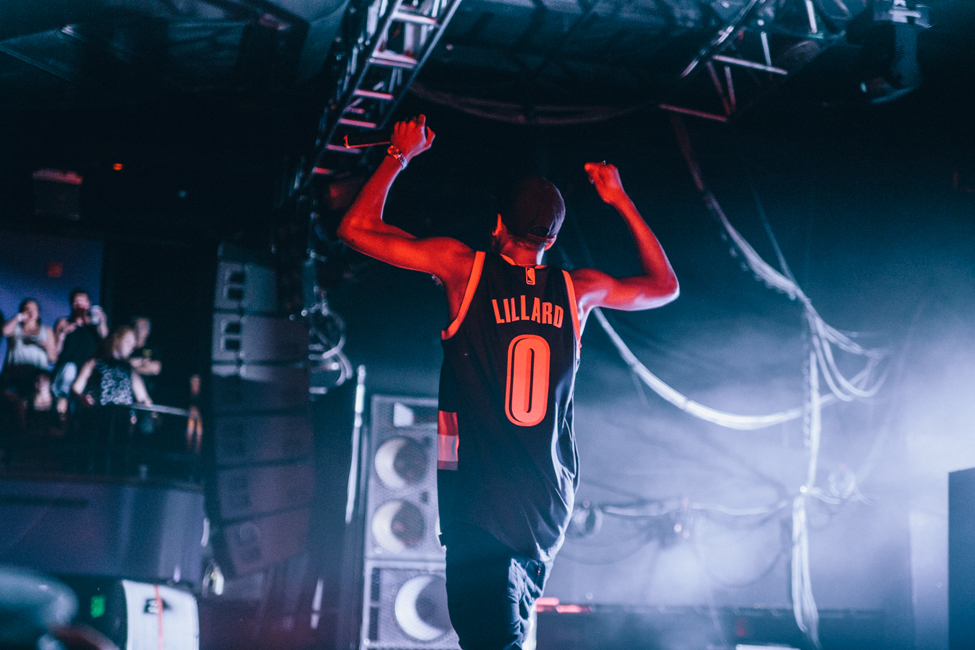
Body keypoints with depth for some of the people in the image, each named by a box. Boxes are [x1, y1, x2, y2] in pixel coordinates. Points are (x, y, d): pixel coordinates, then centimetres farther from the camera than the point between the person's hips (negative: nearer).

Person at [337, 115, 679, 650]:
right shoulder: (577, 289, 6)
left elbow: (357, 229, 3)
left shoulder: (464, 267, -3)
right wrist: (620, 200, 27)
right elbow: (664, 286, 25)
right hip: (551, 503, 4)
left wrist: (400, 155, 16)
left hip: (479, 493, -4)